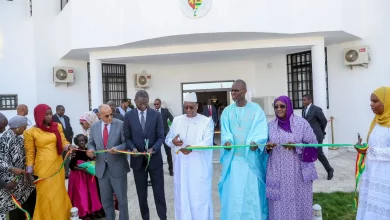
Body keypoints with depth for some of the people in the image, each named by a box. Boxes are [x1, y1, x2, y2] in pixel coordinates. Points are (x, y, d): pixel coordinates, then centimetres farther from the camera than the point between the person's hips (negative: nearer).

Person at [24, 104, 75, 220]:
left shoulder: (57, 126, 3)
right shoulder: (30, 132, -7)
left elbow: (63, 141, 5)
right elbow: (29, 153, -3)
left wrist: (68, 146, -19)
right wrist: (29, 172, -4)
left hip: (57, 165, 4)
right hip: (43, 167, -4)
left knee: (59, 193, 14)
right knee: (46, 195, 4)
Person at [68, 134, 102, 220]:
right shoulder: (75, 153, -11)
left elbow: (92, 162, 16)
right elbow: (71, 166, -13)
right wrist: (82, 169, -23)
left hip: (88, 176, 4)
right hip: (78, 176, -4)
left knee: (91, 192, 2)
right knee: (81, 194, -6)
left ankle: (92, 210, 11)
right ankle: (83, 213, 1)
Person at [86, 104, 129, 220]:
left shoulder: (121, 124, -8)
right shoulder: (94, 127, 4)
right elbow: (91, 143, 13)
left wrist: (117, 148, -27)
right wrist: (91, 149, -8)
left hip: (117, 167, -3)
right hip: (101, 168, 4)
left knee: (121, 198, 8)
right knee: (105, 199, 16)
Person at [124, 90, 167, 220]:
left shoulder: (156, 115, -3)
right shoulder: (129, 116, 0)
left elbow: (161, 137, -4)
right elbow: (127, 138, 2)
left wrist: (153, 149, -21)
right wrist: (133, 148, -17)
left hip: (154, 158, -1)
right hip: (138, 159, 1)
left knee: (159, 191, 6)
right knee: (141, 193, 13)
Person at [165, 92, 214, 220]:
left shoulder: (207, 121, -2)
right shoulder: (176, 120, 9)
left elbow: (207, 142, -12)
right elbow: (167, 139, 11)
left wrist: (192, 147, -29)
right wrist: (173, 142, -13)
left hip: (199, 167, -3)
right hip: (181, 166, 3)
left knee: (200, 196, 2)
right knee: (182, 195, 10)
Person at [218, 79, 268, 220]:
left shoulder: (256, 109, 1)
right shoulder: (227, 111, 9)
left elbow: (261, 129, -10)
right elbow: (225, 131, 1)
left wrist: (255, 142, -29)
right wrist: (227, 140, -21)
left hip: (251, 158, -2)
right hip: (233, 157, 2)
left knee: (252, 192, 4)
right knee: (232, 191, 4)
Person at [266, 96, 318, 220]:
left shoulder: (301, 123, -3)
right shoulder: (270, 125, 6)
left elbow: (312, 143, -3)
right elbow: (266, 145, 13)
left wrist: (296, 146, -18)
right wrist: (268, 147, -10)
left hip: (297, 172, -2)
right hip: (278, 172, 2)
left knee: (298, 201, 5)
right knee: (279, 203, 6)